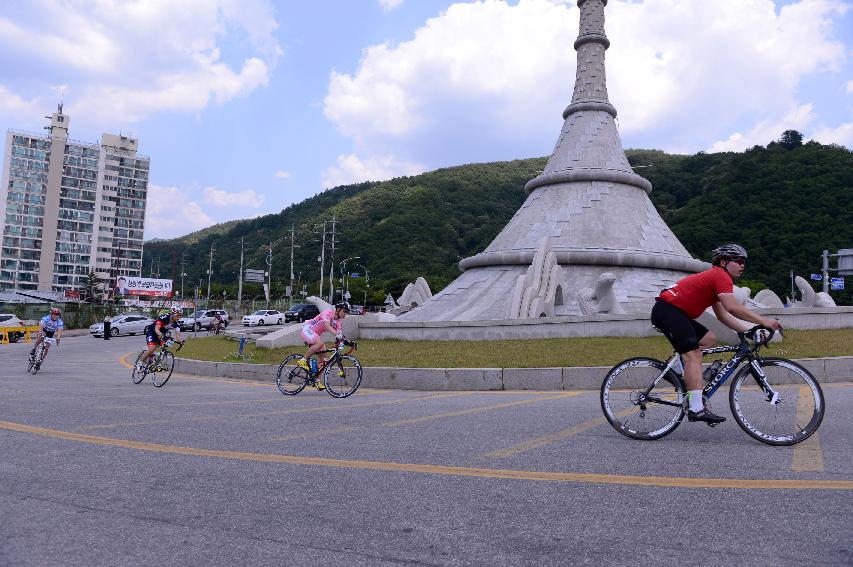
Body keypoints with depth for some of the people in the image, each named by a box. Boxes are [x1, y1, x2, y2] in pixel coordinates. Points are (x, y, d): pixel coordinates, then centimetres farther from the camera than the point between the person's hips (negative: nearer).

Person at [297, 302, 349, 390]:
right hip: (308, 330, -8)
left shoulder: (339, 322, 1)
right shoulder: (328, 313, -22)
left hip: (316, 335, 8)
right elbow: (327, 325, -39)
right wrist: (336, 334, -55)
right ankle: (303, 360, -23)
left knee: (323, 360, -1)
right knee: (320, 343, -37)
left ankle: (317, 381, 8)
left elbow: (340, 334, -6)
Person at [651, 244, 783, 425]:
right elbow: (732, 307, -21)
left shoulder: (714, 277, 23)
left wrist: (748, 330, 12)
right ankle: (696, 409, -20)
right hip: (667, 309, -10)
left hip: (676, 313, 10)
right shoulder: (721, 276, -7)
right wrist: (763, 321, -17)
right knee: (693, 355, -16)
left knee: (709, 340, 15)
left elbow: (722, 315, 20)